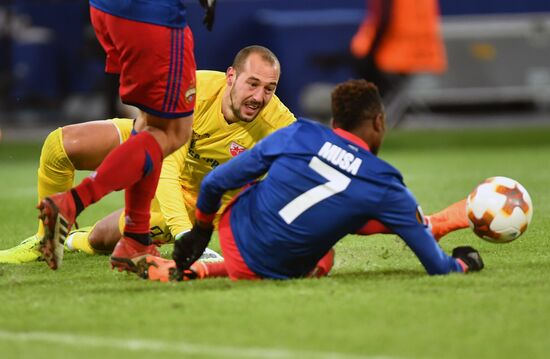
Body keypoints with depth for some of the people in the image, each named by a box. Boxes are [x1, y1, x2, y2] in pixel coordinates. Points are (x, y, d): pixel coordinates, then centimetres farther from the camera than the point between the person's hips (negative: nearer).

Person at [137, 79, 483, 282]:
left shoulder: (299, 134, -7)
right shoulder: (385, 186, -12)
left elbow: (214, 184, -3)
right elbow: (437, 267, -6)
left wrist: (200, 231, 15)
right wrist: (462, 263, 16)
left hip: (233, 231, 3)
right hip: (271, 274, -3)